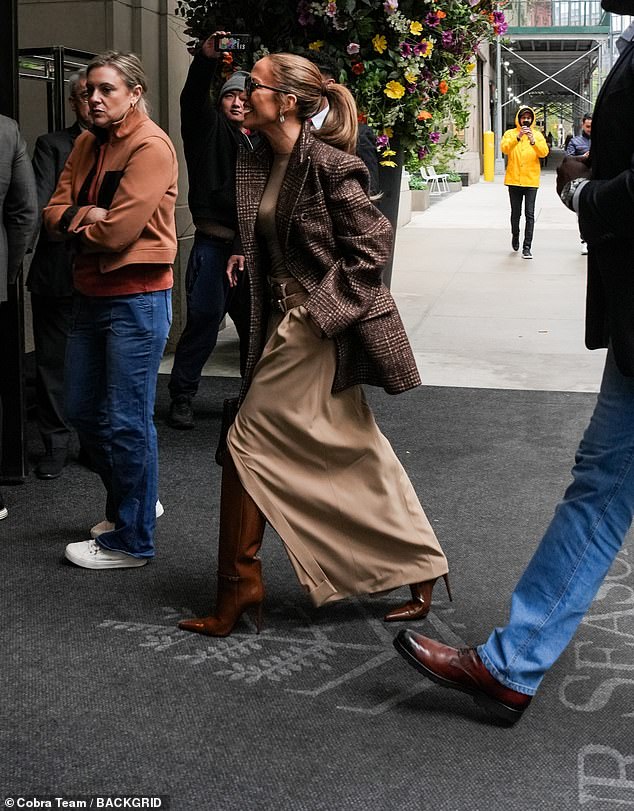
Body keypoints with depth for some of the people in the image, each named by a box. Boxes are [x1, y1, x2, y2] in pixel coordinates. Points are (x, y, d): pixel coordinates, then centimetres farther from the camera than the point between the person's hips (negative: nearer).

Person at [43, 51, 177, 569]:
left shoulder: (150, 146, -13)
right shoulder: (87, 145, 12)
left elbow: (118, 231, -21)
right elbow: (54, 215, 5)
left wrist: (74, 223, -3)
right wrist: (84, 216, -15)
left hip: (136, 298, -8)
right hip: (91, 294, 8)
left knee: (127, 421, -2)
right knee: (83, 412, 15)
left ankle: (133, 540, 11)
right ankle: (130, 501, 35)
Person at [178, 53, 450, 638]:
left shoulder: (330, 165, -16)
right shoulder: (258, 162, 9)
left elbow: (373, 245, -15)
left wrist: (320, 306, -16)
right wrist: (250, 260, 5)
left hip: (319, 326, -9)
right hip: (285, 318, 9)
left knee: (250, 441, -4)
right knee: (359, 454, 13)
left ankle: (239, 585, 8)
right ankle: (421, 568, 25)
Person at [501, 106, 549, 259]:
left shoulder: (537, 134, 8)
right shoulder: (510, 134, 5)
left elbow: (544, 152, -7)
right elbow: (504, 149, -13)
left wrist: (533, 141, -23)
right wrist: (518, 137, -26)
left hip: (531, 180, 0)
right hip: (514, 180, 0)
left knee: (530, 215, -7)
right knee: (515, 213, 11)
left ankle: (527, 247, -8)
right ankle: (515, 236, 38)